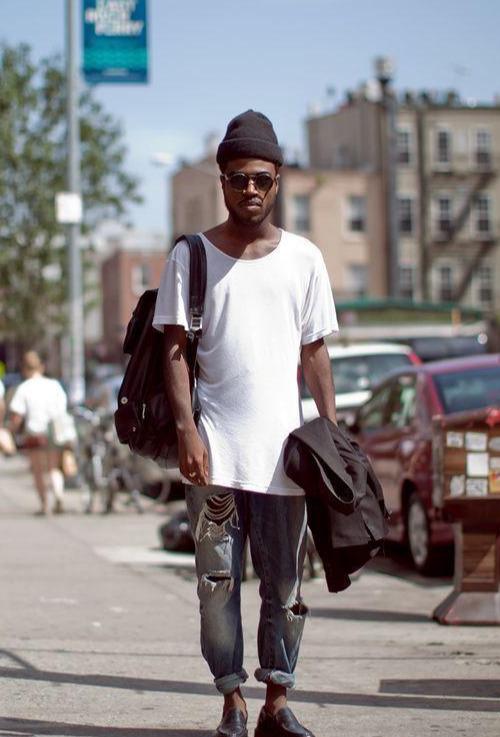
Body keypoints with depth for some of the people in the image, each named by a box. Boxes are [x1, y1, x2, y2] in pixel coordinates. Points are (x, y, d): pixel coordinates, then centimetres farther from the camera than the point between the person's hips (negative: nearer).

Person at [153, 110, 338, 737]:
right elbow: (175, 349, 0)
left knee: (285, 582, 4)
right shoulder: (191, 256, 4)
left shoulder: (303, 258, 9)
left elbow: (314, 353, 12)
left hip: (283, 445, 2)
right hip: (214, 448, -1)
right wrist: (186, 429, -11)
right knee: (218, 579, 0)